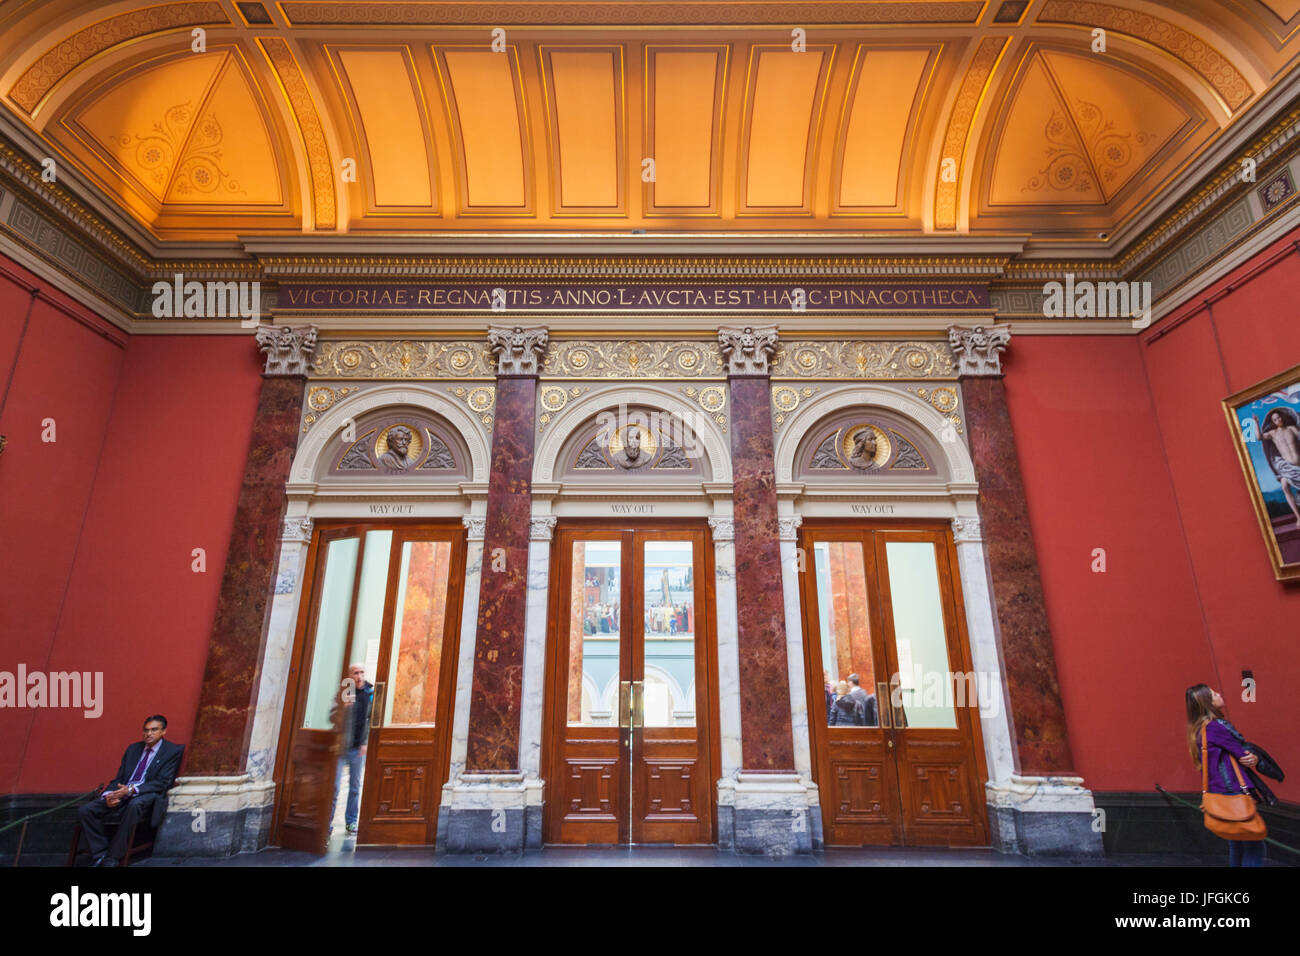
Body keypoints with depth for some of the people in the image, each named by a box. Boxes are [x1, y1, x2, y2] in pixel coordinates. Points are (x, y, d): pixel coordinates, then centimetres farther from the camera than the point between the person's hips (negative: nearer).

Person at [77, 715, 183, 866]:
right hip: (119, 797, 6)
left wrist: (132, 790, -20)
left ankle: (114, 857, -22)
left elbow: (163, 783, -9)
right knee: (85, 810, -14)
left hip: (145, 798, -6)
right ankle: (100, 855, -6)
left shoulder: (173, 751, 0)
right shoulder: (133, 749, 20)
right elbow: (118, 778, 16)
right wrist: (108, 794, -6)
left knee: (134, 804, -38)